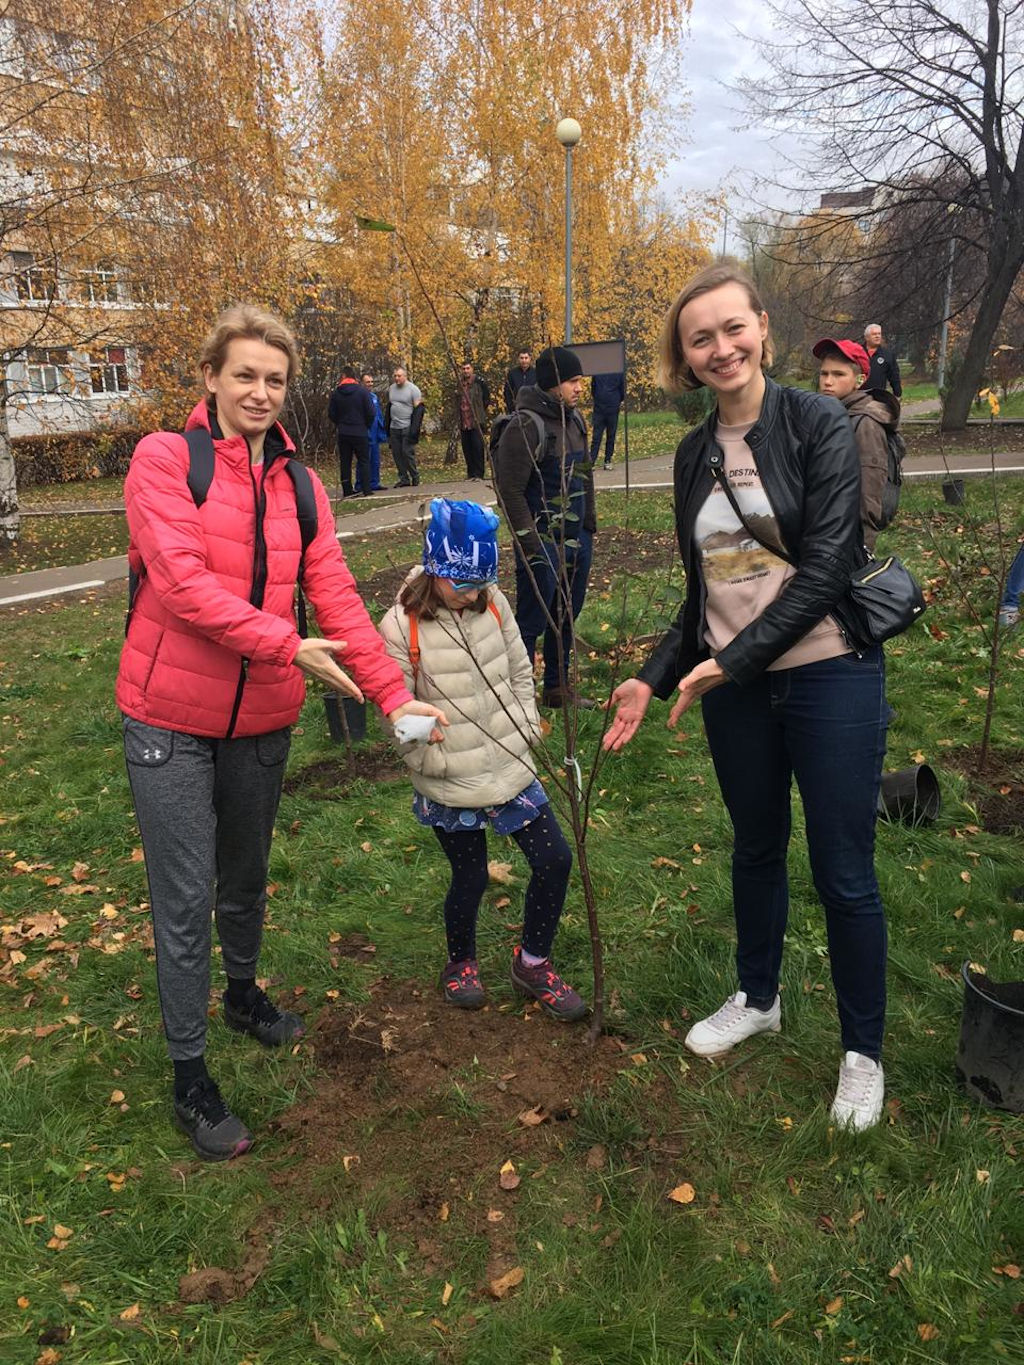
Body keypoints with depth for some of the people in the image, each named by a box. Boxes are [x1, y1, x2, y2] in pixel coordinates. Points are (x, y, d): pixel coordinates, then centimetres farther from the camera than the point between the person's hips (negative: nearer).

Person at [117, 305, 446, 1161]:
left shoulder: (300, 484, 7)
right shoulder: (164, 459, -8)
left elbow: (337, 596, 1)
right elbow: (180, 580, -20)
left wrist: (394, 693, -7)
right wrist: (287, 645, -25)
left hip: (263, 720, 5)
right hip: (172, 720, -4)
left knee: (246, 878, 22)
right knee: (185, 901, 2)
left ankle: (244, 994, 48)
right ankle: (190, 1076, 19)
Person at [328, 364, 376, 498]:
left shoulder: (336, 393, -1)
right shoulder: (362, 391, -7)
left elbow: (331, 413, 3)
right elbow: (371, 413, -8)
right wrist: (366, 426, 8)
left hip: (343, 433, 2)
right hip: (360, 432, -2)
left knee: (345, 462, 8)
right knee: (363, 460, 6)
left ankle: (347, 490, 7)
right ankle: (365, 490, 1)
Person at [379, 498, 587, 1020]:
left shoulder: (493, 604, -2)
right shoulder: (401, 627, -16)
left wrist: (525, 731, 5)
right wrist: (436, 761, -12)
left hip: (512, 769, 5)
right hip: (450, 787, -4)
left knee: (555, 859, 6)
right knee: (470, 879, 10)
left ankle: (533, 963, 28)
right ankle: (460, 963, 41)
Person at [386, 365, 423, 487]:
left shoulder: (413, 389, -4)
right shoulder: (391, 389, 14)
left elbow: (418, 409, -7)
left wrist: (415, 428, -15)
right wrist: (386, 425, 16)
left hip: (407, 427, -6)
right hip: (394, 427, 6)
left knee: (408, 452, -9)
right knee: (397, 453, 4)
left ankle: (415, 477, 4)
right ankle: (404, 478, 10)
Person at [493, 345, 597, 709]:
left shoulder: (575, 419, 10)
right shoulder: (526, 426, -17)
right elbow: (510, 490, -18)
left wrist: (590, 525, 15)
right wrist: (529, 541, -18)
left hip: (577, 539, 8)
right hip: (543, 542, -8)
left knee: (567, 614, 16)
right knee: (532, 621, -2)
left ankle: (557, 687, 30)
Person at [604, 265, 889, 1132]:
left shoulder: (818, 424, -9)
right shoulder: (695, 455, 8)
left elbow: (827, 566, -17)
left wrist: (732, 660, -19)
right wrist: (655, 679, 5)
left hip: (829, 676, -5)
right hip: (733, 686, 5)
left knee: (844, 873, 4)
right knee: (756, 848, 19)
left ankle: (863, 1052, 24)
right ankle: (757, 1000, 41)